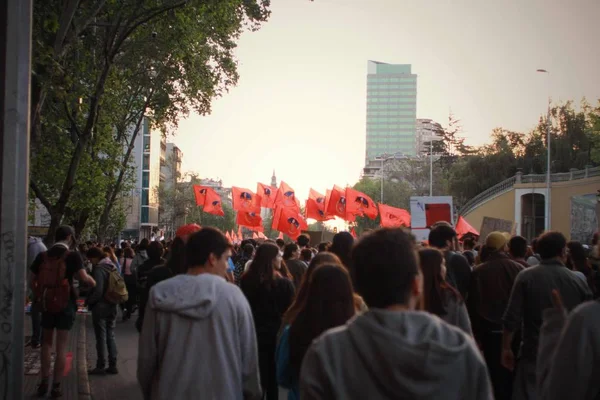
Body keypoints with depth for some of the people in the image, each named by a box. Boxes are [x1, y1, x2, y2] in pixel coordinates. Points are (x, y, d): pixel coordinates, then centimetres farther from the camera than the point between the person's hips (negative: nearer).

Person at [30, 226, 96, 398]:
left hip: (46, 303, 3)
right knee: (61, 346, 4)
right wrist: (93, 282, 4)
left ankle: (44, 383, 20)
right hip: (65, 304, -3)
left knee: (46, 343, 18)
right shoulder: (72, 256, -9)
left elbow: (33, 281, 5)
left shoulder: (42, 256, 2)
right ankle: (56, 385, 6)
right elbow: (83, 278, -17)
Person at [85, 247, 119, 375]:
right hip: (112, 306, 8)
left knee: (101, 337, 2)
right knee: (111, 336, 13)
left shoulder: (99, 269, -18)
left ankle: (100, 366, 9)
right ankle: (113, 365, 17)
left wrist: (88, 301, -9)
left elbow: (98, 291, -22)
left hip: (100, 307, -8)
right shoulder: (112, 266, 7)